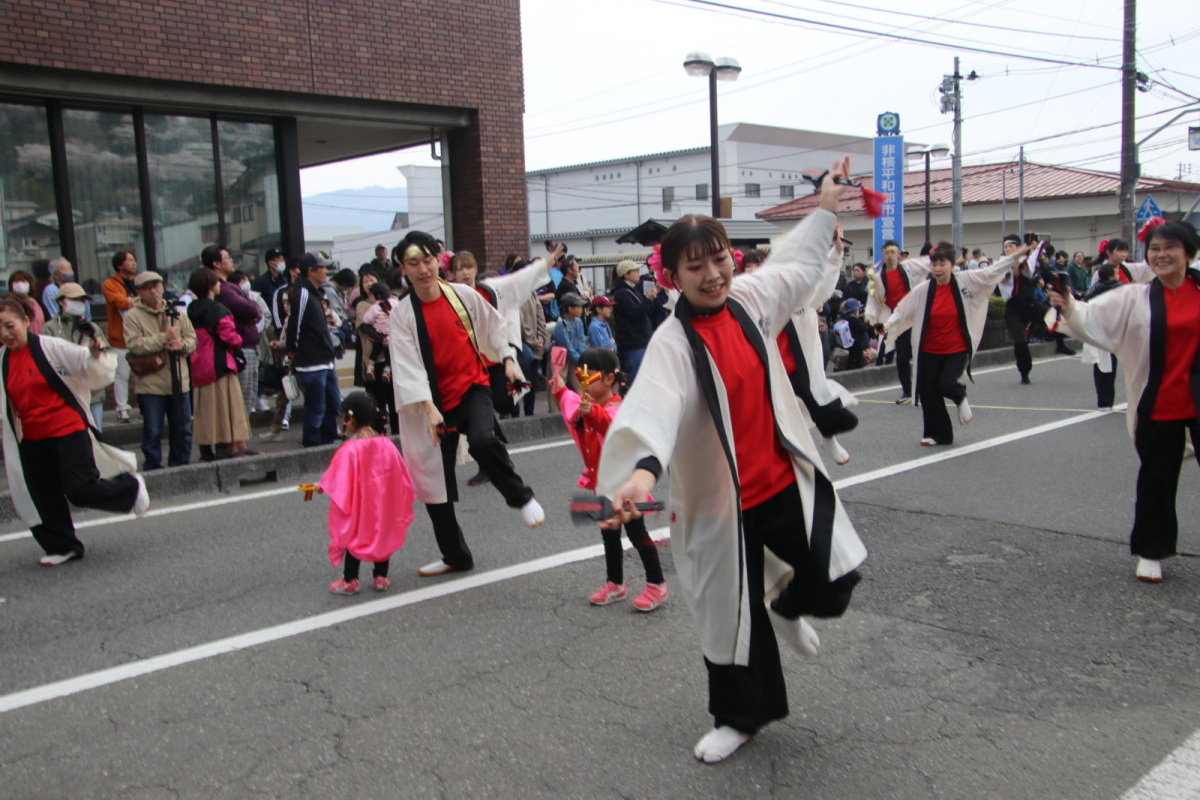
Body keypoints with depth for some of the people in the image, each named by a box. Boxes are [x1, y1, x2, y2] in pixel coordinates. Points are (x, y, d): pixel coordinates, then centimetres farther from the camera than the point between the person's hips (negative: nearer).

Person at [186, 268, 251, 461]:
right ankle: (227, 446, -4)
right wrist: (238, 344, 4)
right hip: (219, 365, -7)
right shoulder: (218, 310, -13)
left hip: (198, 367, 7)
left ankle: (206, 448, 14)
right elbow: (230, 337, -14)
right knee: (223, 404, -3)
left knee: (202, 409, 10)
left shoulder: (191, 311, 9)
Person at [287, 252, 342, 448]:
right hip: (312, 365, -10)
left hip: (326, 362, 10)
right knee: (316, 408, -2)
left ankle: (328, 442, 25)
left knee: (334, 404, 15)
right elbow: (294, 327, -16)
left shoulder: (314, 293, 17)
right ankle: (312, 446, 8)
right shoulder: (303, 294, -15)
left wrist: (330, 354, 17)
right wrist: (294, 353, -6)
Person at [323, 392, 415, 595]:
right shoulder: (386, 444, -5)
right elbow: (401, 477, 2)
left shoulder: (349, 450, -20)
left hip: (358, 509, -4)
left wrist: (321, 485, 5)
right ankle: (381, 577, 24)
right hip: (383, 508, 4)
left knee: (353, 537, 12)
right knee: (383, 536, 18)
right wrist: (400, 503, 16)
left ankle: (349, 580, 20)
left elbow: (338, 481, -13)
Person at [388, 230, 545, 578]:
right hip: (437, 401, 1)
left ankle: (521, 497, -7)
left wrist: (508, 359, 6)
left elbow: (492, 326, 12)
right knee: (435, 484, 7)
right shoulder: (402, 314, -8)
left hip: (472, 388, -1)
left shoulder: (464, 295, -5)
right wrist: (428, 407, -23)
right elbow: (407, 365, -14)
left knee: (483, 441, -34)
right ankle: (455, 555, 26)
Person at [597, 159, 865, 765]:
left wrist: (826, 206, 31)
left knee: (834, 579, 1)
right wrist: (641, 470, -59)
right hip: (721, 498, -4)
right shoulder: (674, 342, -21)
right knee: (732, 613, 11)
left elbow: (797, 264, 19)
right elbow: (651, 406, -40)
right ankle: (739, 718, 36)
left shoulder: (748, 299, -3)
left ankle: (788, 608, 39)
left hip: (785, 477, 4)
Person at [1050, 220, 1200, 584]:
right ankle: (1151, 552, 25)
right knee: (1156, 482, 9)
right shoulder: (1135, 298, 2)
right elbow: (1091, 318, -9)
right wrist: (1069, 307, -27)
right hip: (1158, 406, 0)